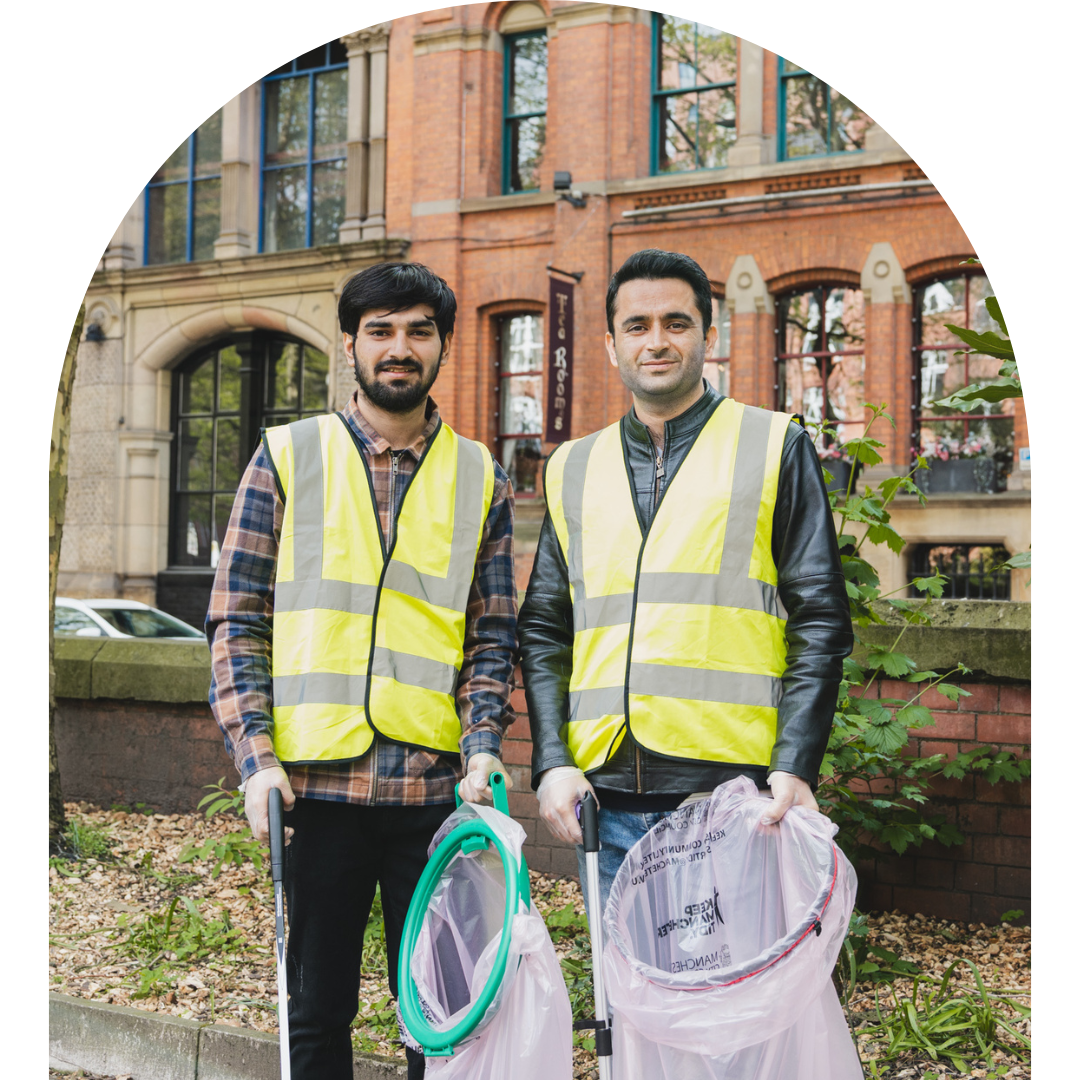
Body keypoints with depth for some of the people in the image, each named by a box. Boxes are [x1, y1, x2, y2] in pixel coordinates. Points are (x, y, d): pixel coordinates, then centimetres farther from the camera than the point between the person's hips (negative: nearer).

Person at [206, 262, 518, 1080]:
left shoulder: (481, 480, 10)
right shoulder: (288, 457, 6)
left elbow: (492, 639, 8)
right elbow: (237, 620, 3)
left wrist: (483, 748, -8)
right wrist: (256, 755, -8)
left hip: (435, 786, 1)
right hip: (315, 781, -1)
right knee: (315, 1010, 10)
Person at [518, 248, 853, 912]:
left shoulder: (775, 447, 6)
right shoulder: (573, 470, 16)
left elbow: (820, 624, 0)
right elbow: (544, 634, 15)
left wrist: (795, 767, -11)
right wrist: (553, 762, 1)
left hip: (732, 788, -3)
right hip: (605, 790, 4)